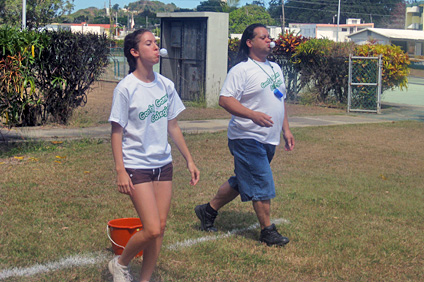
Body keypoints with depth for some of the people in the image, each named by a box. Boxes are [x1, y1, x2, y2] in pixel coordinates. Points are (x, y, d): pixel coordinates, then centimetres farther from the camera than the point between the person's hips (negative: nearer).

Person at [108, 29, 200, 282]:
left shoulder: (166, 85, 5)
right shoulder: (126, 88, -12)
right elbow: (117, 132, -9)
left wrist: (189, 160, 14)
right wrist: (120, 171, -15)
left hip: (163, 165, 6)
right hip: (137, 167, -6)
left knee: (160, 227, 6)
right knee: (152, 229, -11)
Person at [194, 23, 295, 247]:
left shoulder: (275, 68, 16)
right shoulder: (241, 71, -11)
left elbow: (279, 101, 25)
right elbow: (225, 100, -19)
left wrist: (286, 130, 20)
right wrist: (253, 115, -29)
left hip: (269, 139, 9)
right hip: (248, 138, -9)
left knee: (241, 182, 16)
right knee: (261, 185, -6)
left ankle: (209, 210, 31)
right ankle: (267, 231, 7)